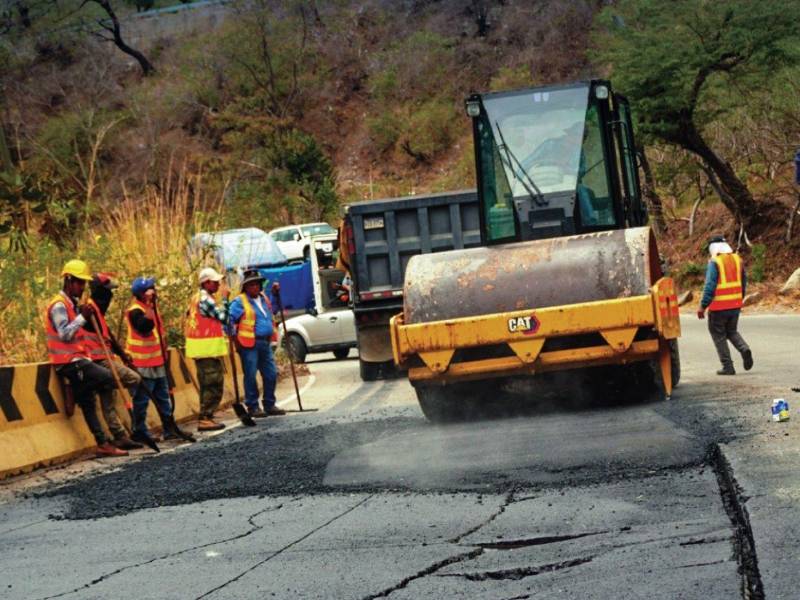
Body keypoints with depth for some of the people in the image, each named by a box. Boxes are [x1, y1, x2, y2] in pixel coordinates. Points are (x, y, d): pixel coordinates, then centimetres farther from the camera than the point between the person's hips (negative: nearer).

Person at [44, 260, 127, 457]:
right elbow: (64, 334, -24)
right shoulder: (59, 305, -14)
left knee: (87, 403, 7)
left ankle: (102, 444, 8)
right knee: (110, 378, -16)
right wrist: (82, 317, -24)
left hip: (76, 360, 9)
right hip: (69, 361, -9)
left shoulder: (72, 304, 17)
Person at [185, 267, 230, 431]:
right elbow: (223, 317, -17)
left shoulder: (197, 298, 15)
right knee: (213, 384, -8)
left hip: (200, 350, 10)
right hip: (208, 348, -10)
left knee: (207, 384, 14)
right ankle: (205, 419, -10)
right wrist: (225, 299, -9)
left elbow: (188, 315, 20)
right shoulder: (206, 300, -16)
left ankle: (205, 417, 17)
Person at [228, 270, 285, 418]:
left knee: (271, 374, 8)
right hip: (249, 344, -7)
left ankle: (269, 405, 18)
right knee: (251, 376, -3)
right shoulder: (240, 301, -7)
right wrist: (234, 338, -11)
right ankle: (253, 407, 3)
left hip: (265, 343, 7)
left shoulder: (264, 299, 15)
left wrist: (275, 291, 27)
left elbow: (270, 316, 37)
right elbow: (229, 319, -10)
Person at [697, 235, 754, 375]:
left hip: (719, 307, -6)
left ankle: (727, 366, 4)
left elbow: (709, 286, -18)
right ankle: (744, 349, -5)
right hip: (735, 305, 6)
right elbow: (743, 281, 14)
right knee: (732, 331, 22)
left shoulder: (714, 263, -14)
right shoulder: (737, 259, 6)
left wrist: (702, 306, -15)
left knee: (719, 335, 7)